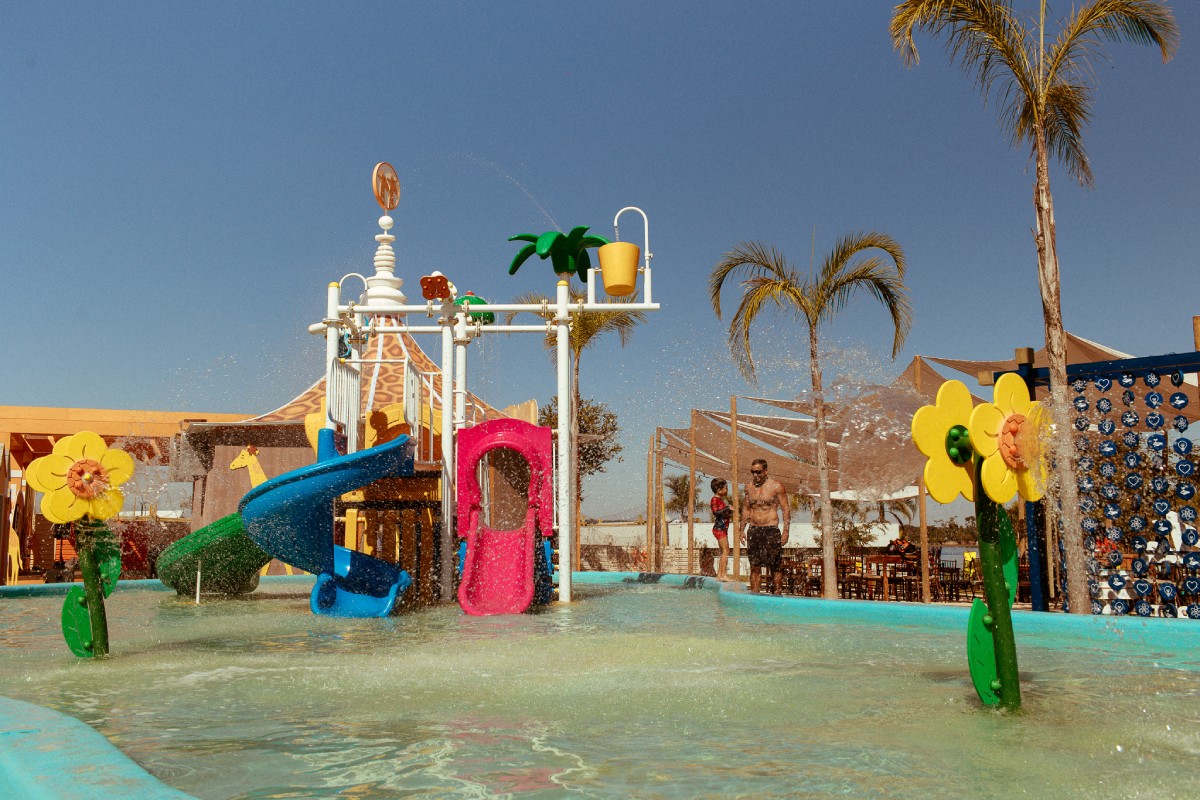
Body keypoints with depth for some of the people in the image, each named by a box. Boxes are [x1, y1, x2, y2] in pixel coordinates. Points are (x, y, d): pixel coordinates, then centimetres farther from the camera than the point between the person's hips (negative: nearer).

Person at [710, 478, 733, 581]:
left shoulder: (720, 500, 17)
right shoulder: (715, 499, -12)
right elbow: (716, 512, -26)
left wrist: (730, 514, 10)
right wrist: (728, 508, -22)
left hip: (723, 528, 10)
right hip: (719, 528, -10)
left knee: (723, 552, 12)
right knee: (725, 550, -13)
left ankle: (719, 574, 15)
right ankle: (723, 575, -16)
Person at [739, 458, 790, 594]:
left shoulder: (775, 486, -3)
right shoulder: (749, 487, 11)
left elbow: (786, 509, -3)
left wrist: (785, 531, -9)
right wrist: (743, 529, 12)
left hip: (771, 530, -4)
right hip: (753, 530, 4)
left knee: (775, 566, -2)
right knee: (754, 566, 5)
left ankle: (778, 593, 5)